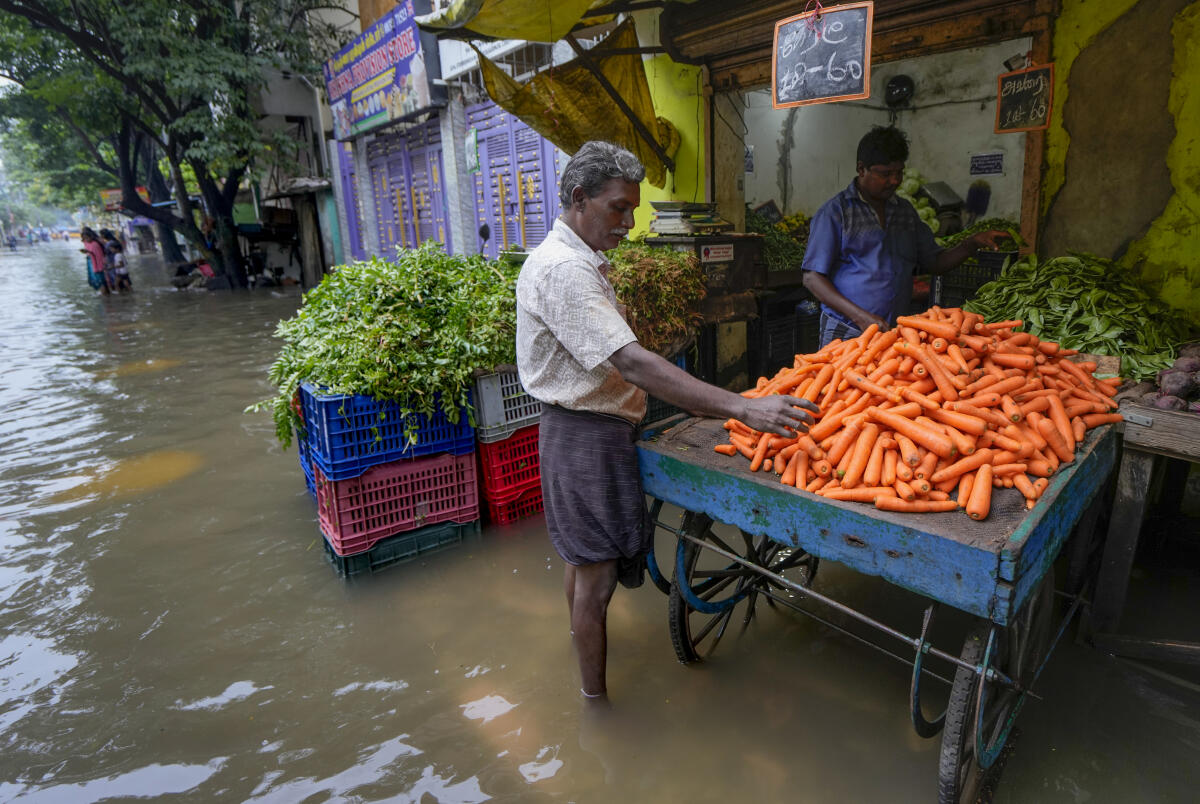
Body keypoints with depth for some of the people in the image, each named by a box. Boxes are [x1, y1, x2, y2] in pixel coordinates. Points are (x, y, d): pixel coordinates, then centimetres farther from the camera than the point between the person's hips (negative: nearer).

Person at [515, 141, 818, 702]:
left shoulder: (582, 261, 14)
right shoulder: (562, 269, -22)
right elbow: (631, 362, -32)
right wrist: (741, 408, -35)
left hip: (594, 427, 10)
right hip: (585, 435, -10)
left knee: (582, 555, 24)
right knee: (597, 572, 2)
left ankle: (584, 641, 45)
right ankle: (596, 698, 19)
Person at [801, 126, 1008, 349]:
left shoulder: (905, 210, 15)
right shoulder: (836, 211, -5)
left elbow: (935, 263, 22)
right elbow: (812, 278, -11)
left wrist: (972, 244, 3)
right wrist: (860, 316, -20)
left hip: (896, 333, 5)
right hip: (846, 334, -5)